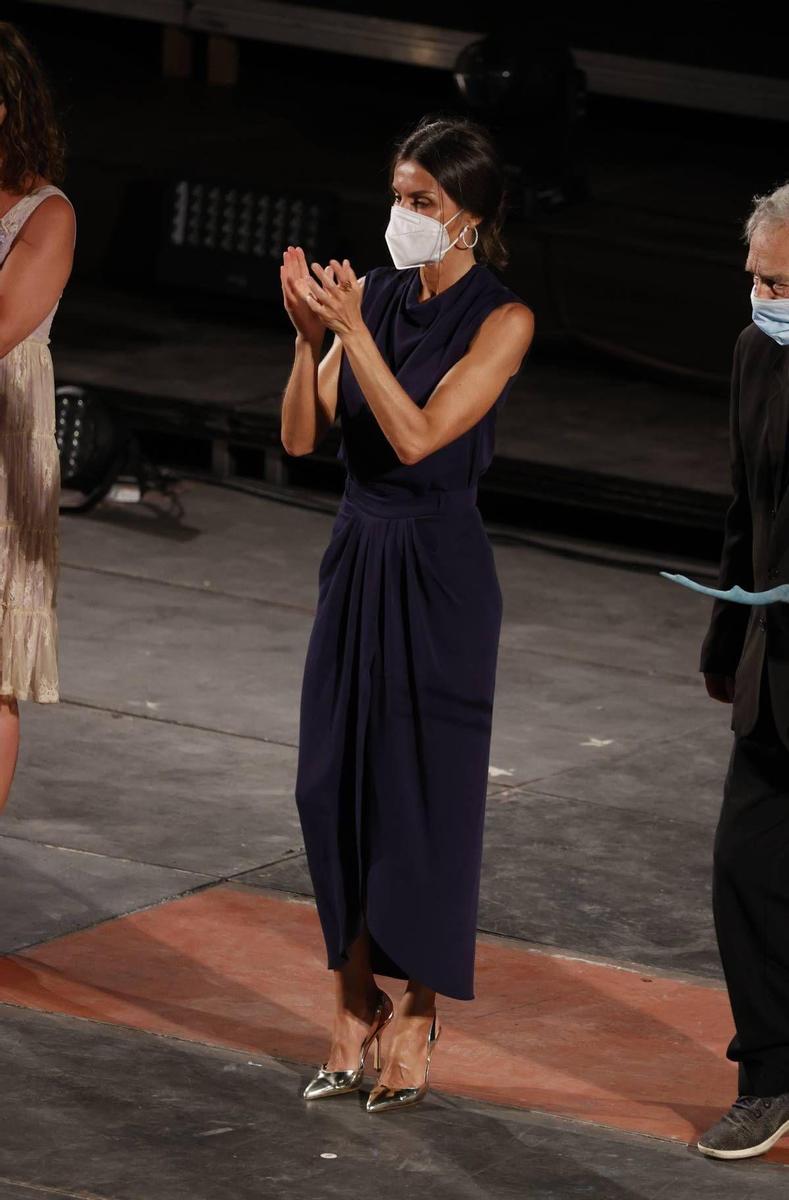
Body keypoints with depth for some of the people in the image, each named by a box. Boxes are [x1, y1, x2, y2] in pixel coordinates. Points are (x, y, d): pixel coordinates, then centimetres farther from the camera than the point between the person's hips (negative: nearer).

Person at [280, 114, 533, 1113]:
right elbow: (302, 437, -1)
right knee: (333, 781, 7)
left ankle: (416, 1022, 10)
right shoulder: (379, 295, 4)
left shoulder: (502, 320, -11)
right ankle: (354, 1005, 17)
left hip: (437, 570, -6)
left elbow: (418, 434, -21)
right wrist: (309, 336, -16)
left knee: (422, 792, 0)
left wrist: (353, 330, -26)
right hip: (357, 553, 6)